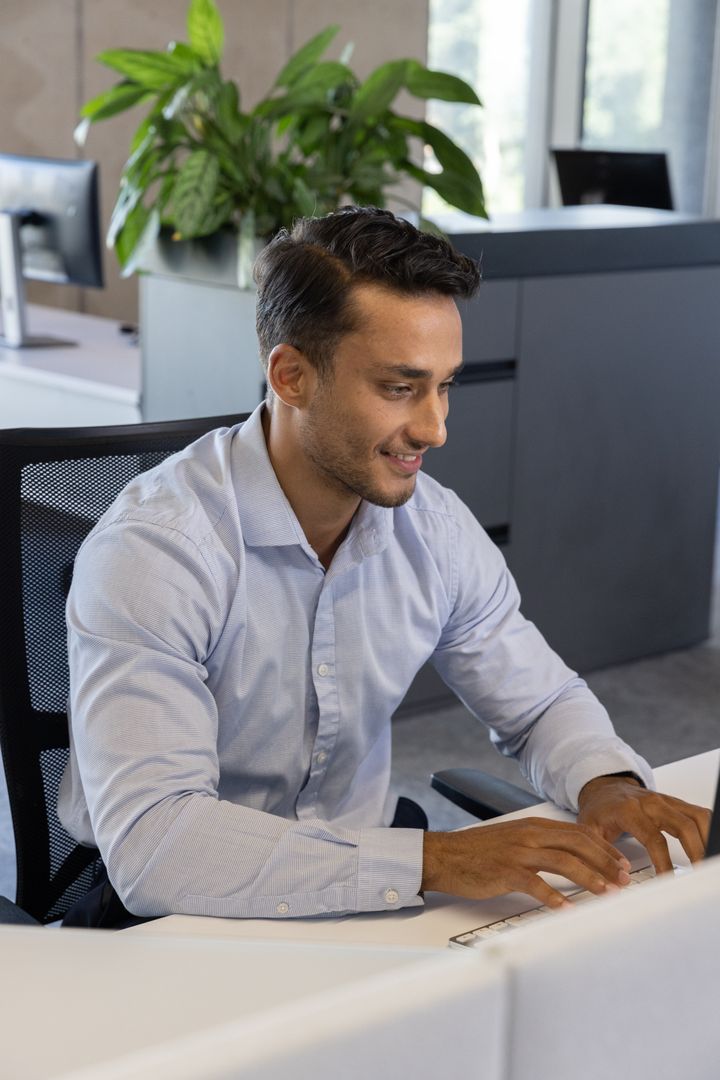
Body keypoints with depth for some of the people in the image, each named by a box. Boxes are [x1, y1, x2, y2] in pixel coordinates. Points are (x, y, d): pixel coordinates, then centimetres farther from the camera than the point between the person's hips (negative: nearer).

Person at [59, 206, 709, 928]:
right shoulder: (152, 550, -26)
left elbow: (541, 704, 9)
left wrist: (607, 785, -15)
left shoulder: (436, 529, -5)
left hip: (361, 890, 3)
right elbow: (150, 842, -35)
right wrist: (435, 858, -39)